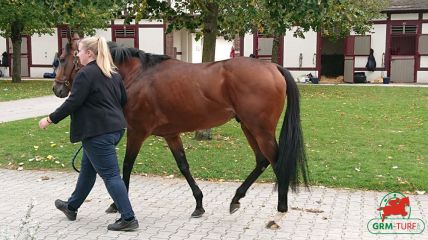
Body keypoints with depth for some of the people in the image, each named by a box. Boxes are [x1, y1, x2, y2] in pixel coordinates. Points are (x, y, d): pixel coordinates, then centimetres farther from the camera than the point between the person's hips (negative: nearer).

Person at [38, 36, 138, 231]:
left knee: (110, 175, -4)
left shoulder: (85, 74, -15)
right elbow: (123, 100, 17)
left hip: (97, 132, -9)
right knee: (87, 167, 22)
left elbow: (72, 103, -17)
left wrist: (50, 119, -6)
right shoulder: (113, 73, 11)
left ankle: (128, 219, -2)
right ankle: (72, 207, 39)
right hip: (115, 127, 10)